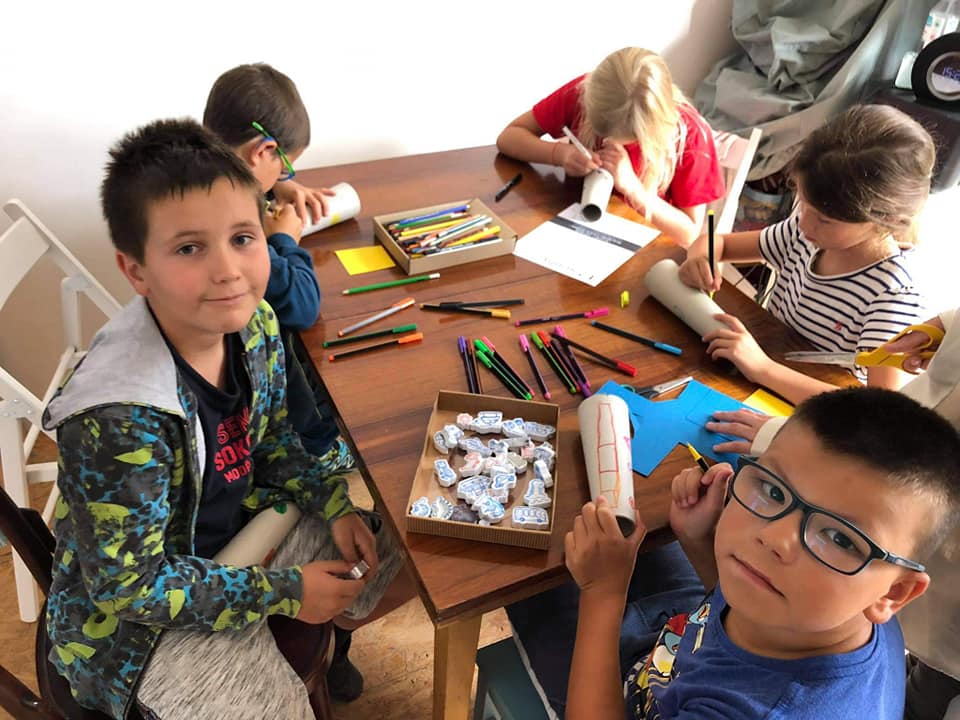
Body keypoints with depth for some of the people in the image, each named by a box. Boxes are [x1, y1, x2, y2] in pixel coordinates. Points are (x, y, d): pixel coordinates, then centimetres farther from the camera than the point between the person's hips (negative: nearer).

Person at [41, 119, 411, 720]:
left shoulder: (253, 325, -14)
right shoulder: (119, 419, -35)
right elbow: (129, 585, -24)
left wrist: (335, 506, -8)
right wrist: (283, 592, -19)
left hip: (243, 524, 7)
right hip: (138, 614, -6)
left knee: (401, 566, 9)